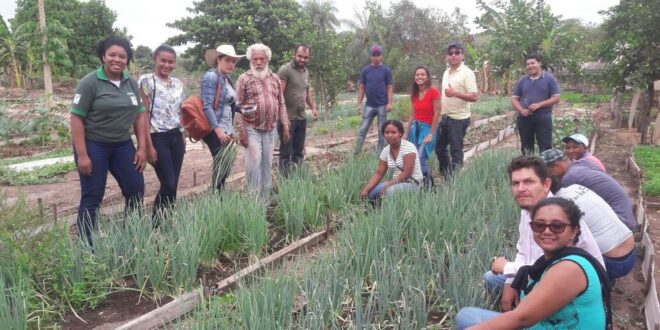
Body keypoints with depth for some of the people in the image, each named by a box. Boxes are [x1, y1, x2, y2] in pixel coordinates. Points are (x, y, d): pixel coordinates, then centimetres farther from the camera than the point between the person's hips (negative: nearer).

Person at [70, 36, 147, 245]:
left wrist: (142, 148, 2)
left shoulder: (131, 83, 6)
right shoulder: (89, 82, -11)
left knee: (136, 190, 6)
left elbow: (140, 115, 9)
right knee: (92, 197, 1)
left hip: (123, 145, 5)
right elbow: (76, 118, -13)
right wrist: (81, 155, -18)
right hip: (93, 146, -5)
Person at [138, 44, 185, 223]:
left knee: (172, 185, 5)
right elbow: (143, 115, -9)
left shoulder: (178, 84, 12)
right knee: (169, 185, -8)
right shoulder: (146, 81, -6)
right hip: (158, 138, -6)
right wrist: (149, 145, -13)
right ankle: (156, 224, 10)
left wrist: (183, 138, 15)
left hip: (176, 138, 6)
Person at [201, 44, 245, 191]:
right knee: (221, 166, -8)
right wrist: (218, 130, -24)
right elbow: (207, 106, -19)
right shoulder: (211, 76, -11)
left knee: (225, 167, 10)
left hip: (226, 129, 8)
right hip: (215, 130, -8)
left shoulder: (227, 78, 14)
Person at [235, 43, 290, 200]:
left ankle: (265, 198, 21)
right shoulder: (244, 79, -4)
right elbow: (238, 106, -7)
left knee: (267, 165, 10)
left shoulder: (275, 78, 10)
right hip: (251, 130, -4)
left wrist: (285, 126, 7)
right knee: (253, 165, -5)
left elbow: (281, 104, 13)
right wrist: (241, 131, -13)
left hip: (270, 130, 4)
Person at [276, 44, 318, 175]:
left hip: (301, 118, 7)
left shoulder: (306, 72, 12)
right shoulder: (285, 70, -12)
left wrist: (313, 107, 12)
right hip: (287, 118, -7)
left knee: (299, 152, 14)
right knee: (286, 152, 1)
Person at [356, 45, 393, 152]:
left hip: (382, 105, -1)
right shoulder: (365, 70, 5)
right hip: (369, 105, 2)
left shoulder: (386, 70, 1)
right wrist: (359, 104, 0)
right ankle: (357, 151, 3)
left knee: (381, 130, 6)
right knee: (363, 129, 0)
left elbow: (389, 88, 0)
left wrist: (389, 103, -11)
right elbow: (361, 88, 7)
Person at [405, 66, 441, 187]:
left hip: (427, 127, -6)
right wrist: (406, 133, 12)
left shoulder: (433, 92, -12)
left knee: (420, 158, -15)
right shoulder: (414, 94, 8)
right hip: (415, 127, 6)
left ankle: (428, 183, 3)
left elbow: (437, 115, -12)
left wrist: (430, 134, -14)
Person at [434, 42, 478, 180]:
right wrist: (441, 113, 15)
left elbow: (474, 97, -19)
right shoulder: (446, 73, 13)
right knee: (439, 148, 14)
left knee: (456, 152, -1)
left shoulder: (467, 73, -12)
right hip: (445, 117, 8)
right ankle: (446, 176, 29)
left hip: (459, 118, -8)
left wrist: (455, 93, -28)